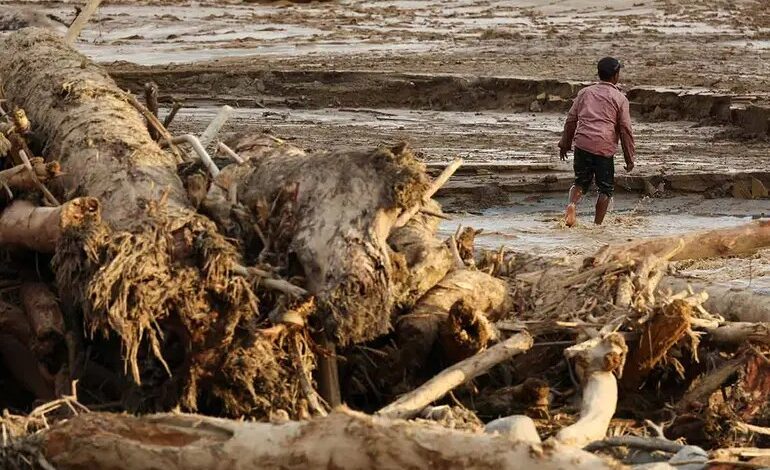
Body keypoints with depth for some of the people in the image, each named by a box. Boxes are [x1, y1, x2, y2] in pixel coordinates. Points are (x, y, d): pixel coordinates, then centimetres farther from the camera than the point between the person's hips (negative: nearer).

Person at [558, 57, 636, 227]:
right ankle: (597, 224, 3)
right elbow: (625, 130, 1)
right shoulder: (620, 99, 3)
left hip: (582, 144, 3)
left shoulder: (585, 92, 14)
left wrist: (565, 143, 24)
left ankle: (572, 205, -12)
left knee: (581, 181, 17)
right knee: (606, 188, 9)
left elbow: (571, 120, 14)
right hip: (605, 147, -3)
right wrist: (629, 158, 7)